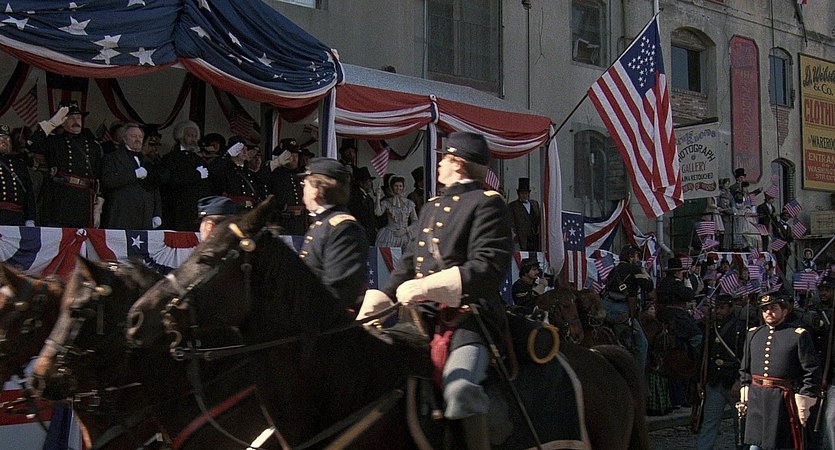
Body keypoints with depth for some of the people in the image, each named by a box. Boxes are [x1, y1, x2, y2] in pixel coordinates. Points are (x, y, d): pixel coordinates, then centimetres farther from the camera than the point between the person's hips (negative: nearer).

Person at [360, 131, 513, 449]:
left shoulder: (487, 203, -3)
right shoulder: (431, 207, 23)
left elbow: (488, 268, -15)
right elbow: (408, 263, 26)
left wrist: (426, 286, -23)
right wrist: (372, 307, 14)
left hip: (470, 314, -8)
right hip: (424, 314, 9)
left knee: (459, 387, -33)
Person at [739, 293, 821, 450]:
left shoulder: (799, 335, -3)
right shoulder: (753, 334, 12)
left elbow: (812, 372, -5)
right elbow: (745, 368, 19)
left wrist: (804, 402, -9)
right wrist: (744, 394, 12)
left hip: (784, 400, -4)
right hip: (756, 398, 4)